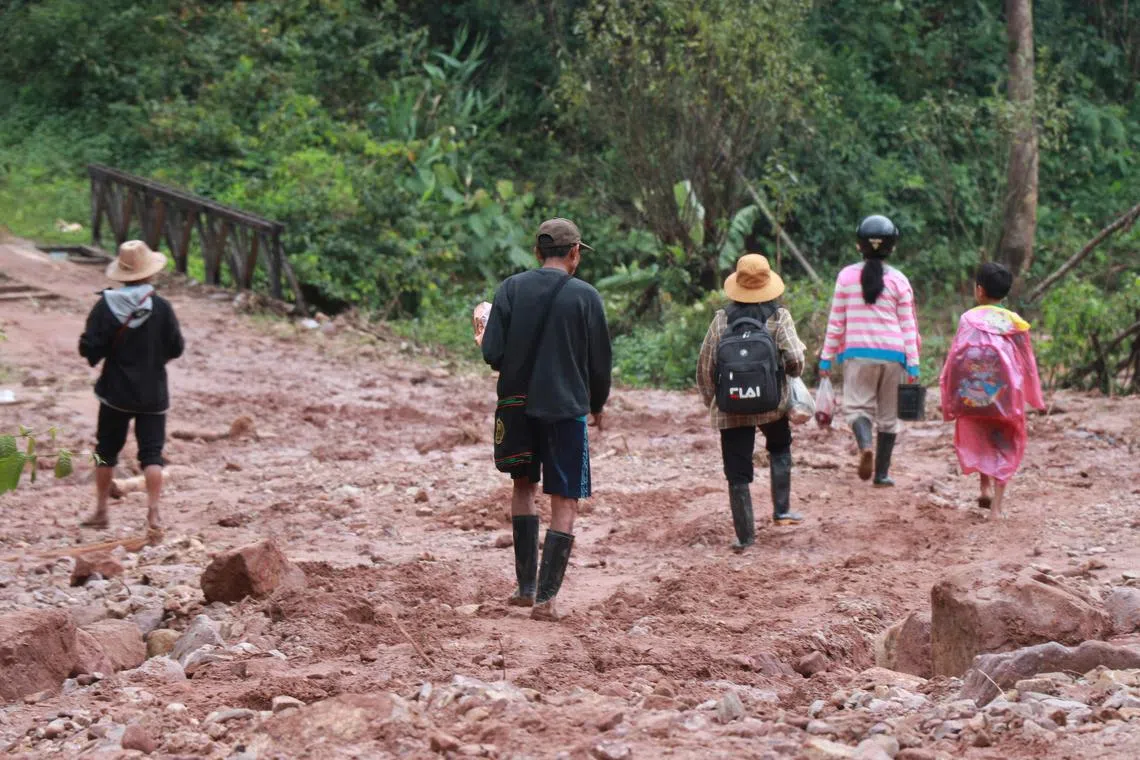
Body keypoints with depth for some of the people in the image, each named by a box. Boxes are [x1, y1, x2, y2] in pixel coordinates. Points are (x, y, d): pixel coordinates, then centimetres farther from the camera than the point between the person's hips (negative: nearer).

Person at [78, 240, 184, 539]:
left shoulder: (105, 306, -10)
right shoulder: (161, 307, -10)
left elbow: (89, 349, -11)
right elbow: (176, 348, -4)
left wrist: (101, 355, 10)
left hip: (115, 392, 1)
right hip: (153, 394, -1)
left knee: (107, 450, 16)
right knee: (152, 453, 2)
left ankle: (101, 512, 23)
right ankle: (153, 515, -10)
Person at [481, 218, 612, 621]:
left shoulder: (510, 289, -3)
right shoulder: (585, 296, -7)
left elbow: (492, 354, -7)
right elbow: (600, 362, -2)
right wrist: (597, 405, 16)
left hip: (518, 406, 3)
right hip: (567, 408, -3)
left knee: (524, 486, 21)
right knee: (564, 504, 3)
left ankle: (525, 586, 19)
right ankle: (545, 598, -3)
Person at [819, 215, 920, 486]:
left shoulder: (847, 276, 2)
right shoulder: (899, 280, 2)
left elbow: (836, 322, 3)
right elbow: (908, 325, 1)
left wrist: (827, 357, 9)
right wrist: (913, 363, 3)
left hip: (857, 353, -1)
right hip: (892, 354, 1)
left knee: (858, 405, 2)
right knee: (888, 415, 10)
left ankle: (865, 446, -28)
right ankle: (882, 473, 12)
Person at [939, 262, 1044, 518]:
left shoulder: (969, 319, -5)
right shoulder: (1015, 323, 1)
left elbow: (955, 358, -6)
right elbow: (1027, 363, 6)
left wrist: (948, 396, 2)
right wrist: (1033, 398, 18)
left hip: (972, 394, -1)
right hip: (1005, 395, 1)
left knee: (978, 440, 23)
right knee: (1003, 448, 9)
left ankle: (986, 486, 7)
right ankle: (996, 506, 2)